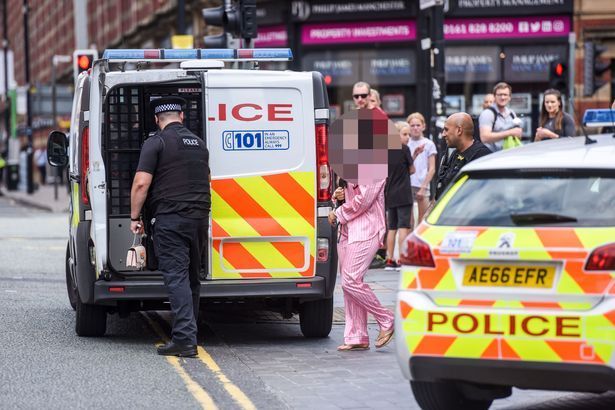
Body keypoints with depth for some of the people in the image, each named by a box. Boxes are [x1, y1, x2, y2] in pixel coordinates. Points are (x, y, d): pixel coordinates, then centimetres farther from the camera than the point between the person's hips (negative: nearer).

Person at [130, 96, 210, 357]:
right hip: (200, 216, 6)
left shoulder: (156, 143, -4)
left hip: (171, 218, -6)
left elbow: (141, 183, -12)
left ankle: (185, 339, -18)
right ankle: (188, 332, 20)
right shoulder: (198, 143, 17)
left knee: (176, 277, -10)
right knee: (192, 277, 14)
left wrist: (134, 217, -3)